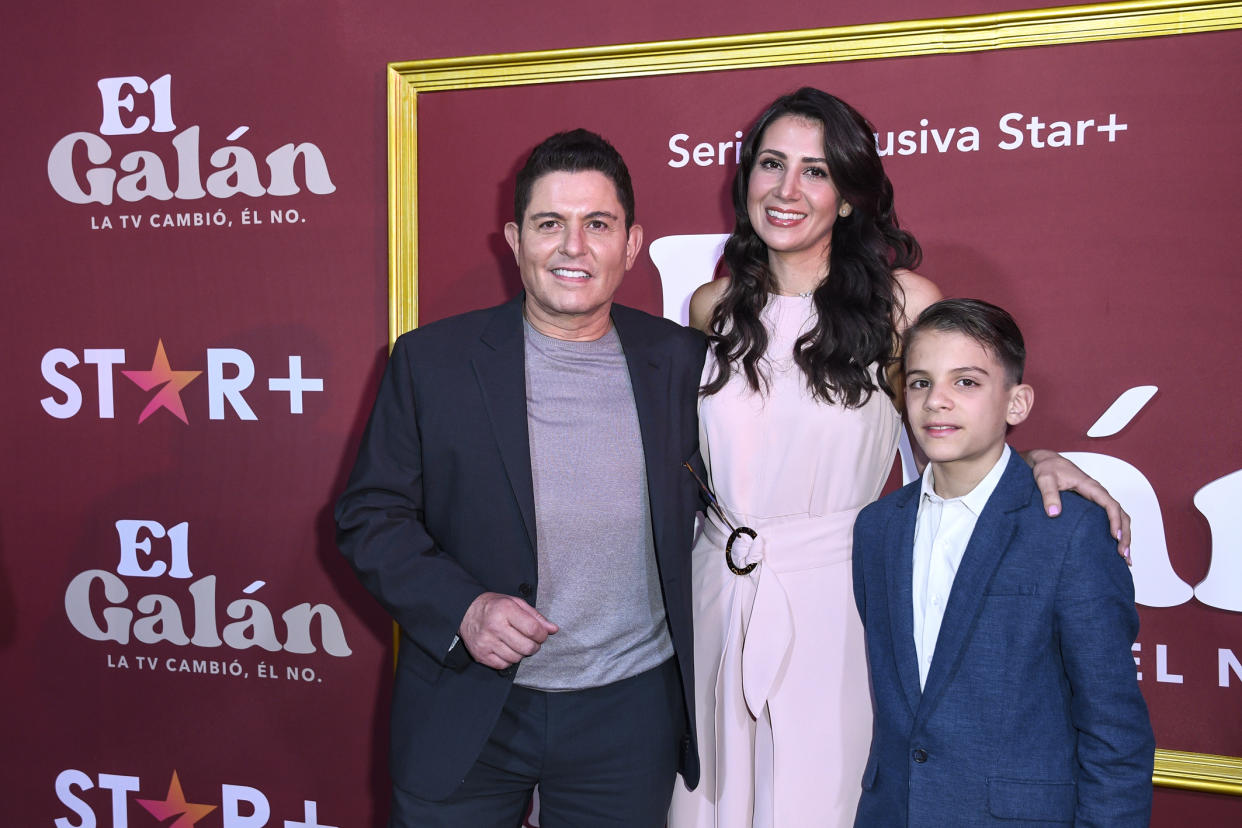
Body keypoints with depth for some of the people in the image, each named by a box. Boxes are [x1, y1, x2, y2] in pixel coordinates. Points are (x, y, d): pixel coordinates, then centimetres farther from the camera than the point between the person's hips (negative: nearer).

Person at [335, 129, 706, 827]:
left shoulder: (683, 362, -1)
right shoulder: (431, 360, -5)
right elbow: (369, 516, -2)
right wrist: (461, 607, -17)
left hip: (629, 714, 1)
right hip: (464, 714, -1)